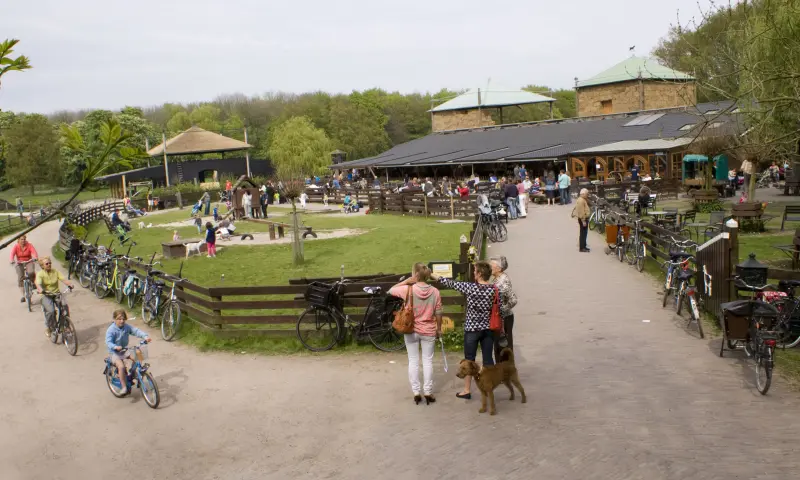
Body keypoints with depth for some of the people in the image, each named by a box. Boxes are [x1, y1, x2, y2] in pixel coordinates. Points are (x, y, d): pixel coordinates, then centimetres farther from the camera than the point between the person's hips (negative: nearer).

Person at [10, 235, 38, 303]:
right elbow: (12, 254, -20)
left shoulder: (29, 245, -6)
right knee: (20, 278, -13)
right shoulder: (16, 246, -5)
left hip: (29, 262, -1)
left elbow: (34, 252, -22)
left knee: (31, 273, -31)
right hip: (19, 263, 1)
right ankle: (23, 295, -8)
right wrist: (12, 261, -41)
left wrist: (35, 258, -44)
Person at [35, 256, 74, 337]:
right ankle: (48, 328, -1)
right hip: (46, 295, -2)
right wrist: (40, 290, -43)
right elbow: (38, 284, -20)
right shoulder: (40, 274, -3)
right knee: (51, 311, -26)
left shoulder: (55, 272, 6)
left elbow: (63, 279, -7)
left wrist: (70, 284, -28)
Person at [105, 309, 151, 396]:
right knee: (121, 366, -27)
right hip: (115, 353, -5)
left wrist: (145, 336, -28)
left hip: (125, 350, 5)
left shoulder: (127, 327, -1)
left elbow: (136, 331, -10)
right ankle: (124, 387, -17)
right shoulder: (111, 330, -16)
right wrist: (116, 347, -46)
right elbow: (108, 342, -25)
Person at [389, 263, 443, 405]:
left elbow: (391, 290, 2)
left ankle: (416, 393, 13)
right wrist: (439, 329, 11)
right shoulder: (435, 291, -8)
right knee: (427, 361, 11)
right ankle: (428, 392, 15)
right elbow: (438, 313, -2)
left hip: (411, 330, -1)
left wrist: (407, 281, -4)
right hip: (428, 331, 1)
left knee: (413, 361, 10)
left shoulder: (408, 289, -15)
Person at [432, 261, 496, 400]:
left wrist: (432, 275, 4)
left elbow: (451, 284, -6)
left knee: (469, 359, 6)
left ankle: (466, 391, 13)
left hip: (472, 329, -3)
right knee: (488, 359, 10)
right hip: (488, 329, 4)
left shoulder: (470, 287, -15)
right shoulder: (495, 289, -5)